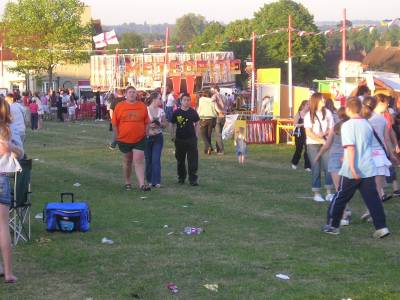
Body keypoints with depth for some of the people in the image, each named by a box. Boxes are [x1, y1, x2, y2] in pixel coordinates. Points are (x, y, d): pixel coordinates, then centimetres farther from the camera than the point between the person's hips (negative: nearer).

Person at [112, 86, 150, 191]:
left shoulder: (142, 106, 1)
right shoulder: (119, 106, -2)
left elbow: (146, 122, 8)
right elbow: (114, 123, 1)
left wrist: (145, 134, 3)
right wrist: (117, 137, -1)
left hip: (139, 139, 0)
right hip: (124, 139, 1)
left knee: (138, 161, -9)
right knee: (127, 161, 14)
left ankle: (142, 184, -14)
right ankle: (127, 183, 28)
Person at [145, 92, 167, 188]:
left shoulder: (161, 111, 6)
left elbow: (165, 124, 11)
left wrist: (159, 124, -10)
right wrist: (149, 125, -19)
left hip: (158, 137, 2)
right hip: (147, 137, -2)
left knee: (156, 159, -7)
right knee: (148, 159, 5)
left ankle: (156, 181, -6)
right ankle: (149, 180, 18)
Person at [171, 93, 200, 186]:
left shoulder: (193, 112, 1)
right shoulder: (176, 112, 0)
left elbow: (196, 124, 10)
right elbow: (173, 125, 7)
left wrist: (196, 135, 4)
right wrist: (172, 136, 3)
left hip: (191, 138, -1)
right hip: (179, 139, 1)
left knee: (193, 160, -6)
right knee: (180, 160, 12)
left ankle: (193, 179, -4)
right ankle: (181, 178, 27)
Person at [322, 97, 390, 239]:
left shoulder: (347, 125, -11)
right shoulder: (367, 125, 9)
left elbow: (350, 147, -20)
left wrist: (352, 168, -22)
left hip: (352, 171, -5)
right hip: (368, 169, 5)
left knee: (340, 198, 9)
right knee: (373, 199, 4)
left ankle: (332, 225, 18)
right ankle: (381, 227, -3)